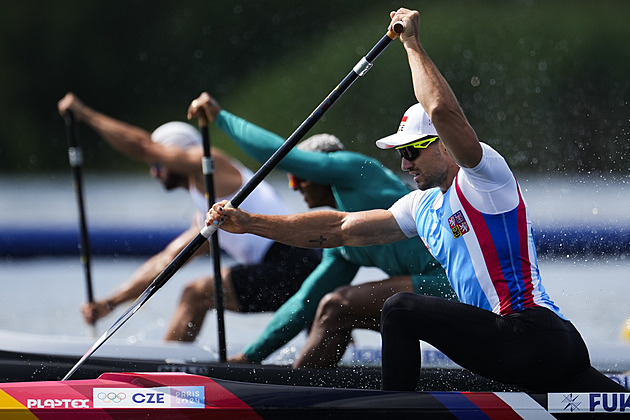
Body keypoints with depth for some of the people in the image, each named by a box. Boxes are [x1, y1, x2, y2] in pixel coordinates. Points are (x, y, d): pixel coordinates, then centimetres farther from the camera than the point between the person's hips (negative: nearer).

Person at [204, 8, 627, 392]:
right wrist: (249, 222, 18)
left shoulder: (485, 176, -4)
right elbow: (339, 229, 22)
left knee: (400, 310, -8)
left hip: (530, 335, -10)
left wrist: (413, 44, -8)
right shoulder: (422, 207, 21)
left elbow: (442, 110, -22)